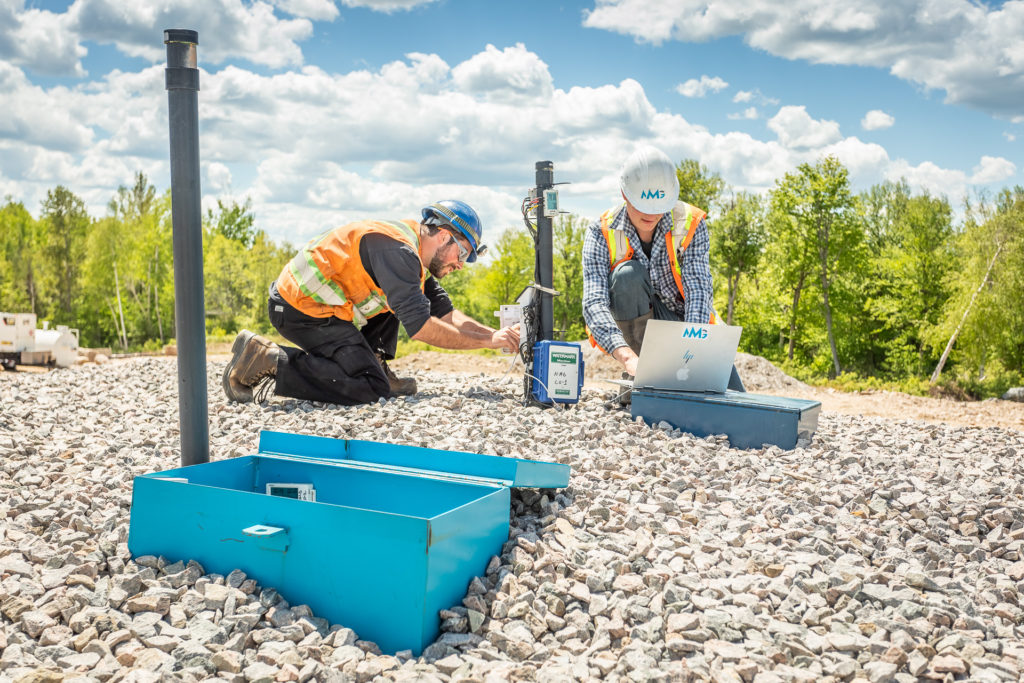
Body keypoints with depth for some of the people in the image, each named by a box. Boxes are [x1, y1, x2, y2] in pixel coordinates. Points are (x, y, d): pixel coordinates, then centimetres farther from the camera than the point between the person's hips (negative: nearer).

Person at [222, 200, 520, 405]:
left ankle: (375, 367, 7)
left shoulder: (410, 251, 12)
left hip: (306, 298, 11)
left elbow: (445, 313, 15)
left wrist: (495, 334, 3)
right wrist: (487, 341, -19)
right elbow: (420, 326, -25)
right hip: (302, 311, -11)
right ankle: (268, 360, -13)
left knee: (402, 297, 17)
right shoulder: (396, 250, -19)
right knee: (372, 389, -15)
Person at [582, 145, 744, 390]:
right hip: (633, 325, -1)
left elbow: (698, 290, -24)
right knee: (629, 273, -32)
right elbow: (594, 303, -28)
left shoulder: (691, 223, -13)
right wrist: (627, 357, -45)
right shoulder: (602, 232, -17)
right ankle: (639, 377, -20)